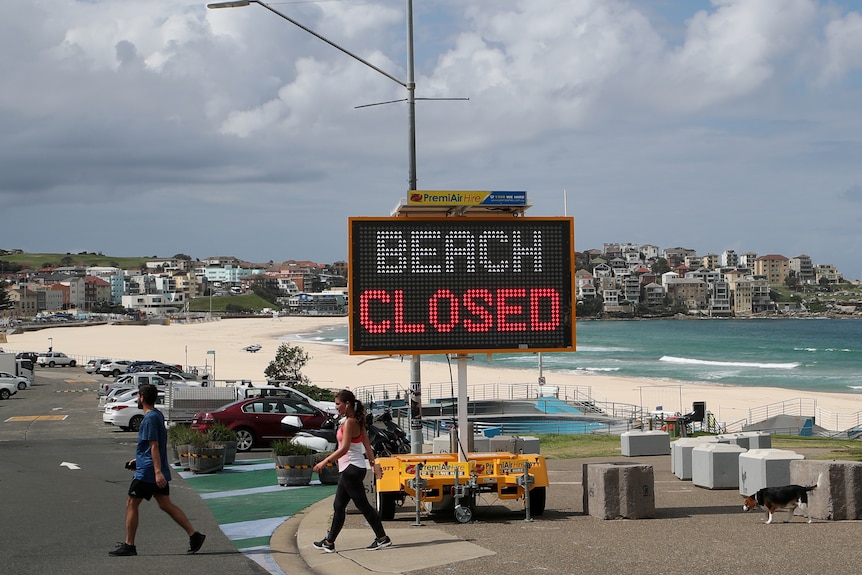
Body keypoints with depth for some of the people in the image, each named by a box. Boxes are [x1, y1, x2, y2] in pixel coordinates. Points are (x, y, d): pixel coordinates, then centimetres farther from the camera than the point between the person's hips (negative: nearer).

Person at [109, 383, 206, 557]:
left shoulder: (150, 419, -17)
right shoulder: (158, 415, 13)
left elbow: (154, 446, -22)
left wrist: (158, 472, -26)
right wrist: (139, 459, 30)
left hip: (147, 472, -9)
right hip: (159, 472, 9)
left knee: (131, 504, 2)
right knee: (165, 505, 10)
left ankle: (129, 545, 7)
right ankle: (194, 535, 3)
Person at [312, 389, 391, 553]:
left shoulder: (350, 422, -16)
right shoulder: (357, 422, 12)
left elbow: (344, 448, -22)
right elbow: (367, 445, 13)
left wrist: (325, 461, -20)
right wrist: (372, 462, 15)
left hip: (351, 469, -10)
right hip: (348, 470, 10)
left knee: (362, 504, -3)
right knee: (338, 506, 12)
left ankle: (382, 538, 4)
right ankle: (329, 542, 16)